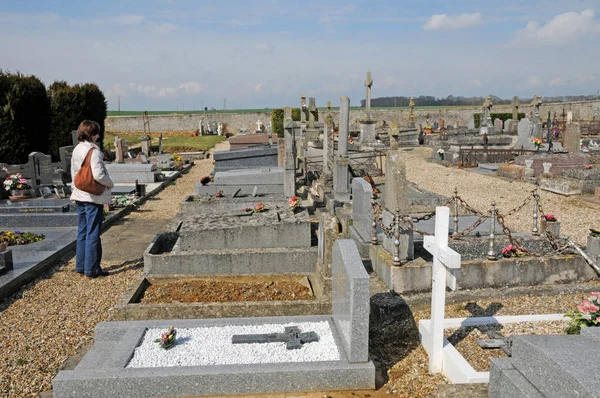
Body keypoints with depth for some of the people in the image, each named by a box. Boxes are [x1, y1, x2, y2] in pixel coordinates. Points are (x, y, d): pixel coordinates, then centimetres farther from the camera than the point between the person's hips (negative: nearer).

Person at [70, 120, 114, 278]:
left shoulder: (76, 150, 8)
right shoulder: (93, 151, -17)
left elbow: (73, 173, 14)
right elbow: (98, 175, -26)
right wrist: (110, 183, -8)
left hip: (80, 197, 8)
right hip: (94, 197, -8)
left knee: (82, 232, 15)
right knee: (93, 234, -1)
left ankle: (81, 265, 22)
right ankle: (92, 269, 5)